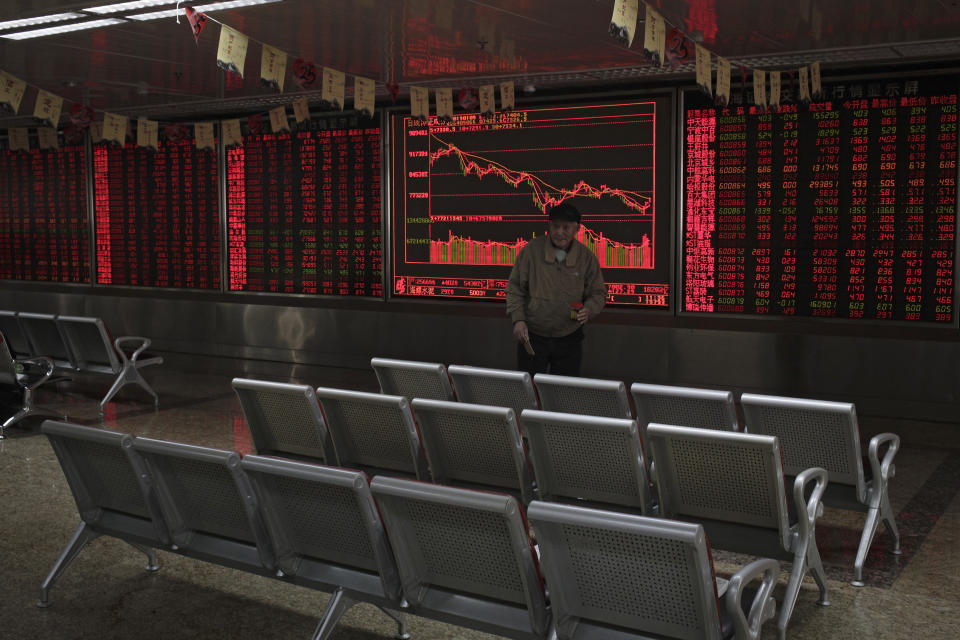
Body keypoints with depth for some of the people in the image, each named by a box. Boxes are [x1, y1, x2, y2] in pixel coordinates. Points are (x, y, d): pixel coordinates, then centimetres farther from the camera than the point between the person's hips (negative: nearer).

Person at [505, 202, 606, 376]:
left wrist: (588, 310, -14)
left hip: (569, 339, 1)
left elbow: (598, 293, 7)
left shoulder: (587, 257, -1)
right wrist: (518, 319, -10)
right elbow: (515, 288, 1)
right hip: (532, 337, -1)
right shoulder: (532, 250, -5)